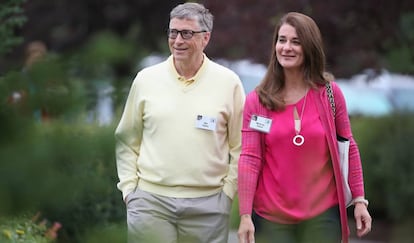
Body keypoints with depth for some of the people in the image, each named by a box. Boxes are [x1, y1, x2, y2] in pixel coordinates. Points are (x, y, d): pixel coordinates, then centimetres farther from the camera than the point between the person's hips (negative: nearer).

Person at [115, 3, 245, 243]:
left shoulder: (228, 82, 2)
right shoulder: (145, 79, 5)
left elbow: (240, 146, 5)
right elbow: (127, 141, 10)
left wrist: (228, 191, -1)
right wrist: (129, 188, 4)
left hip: (208, 203, -1)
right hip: (150, 201, 1)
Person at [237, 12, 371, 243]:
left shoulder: (330, 94, 2)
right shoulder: (256, 101, 1)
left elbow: (349, 149, 7)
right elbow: (249, 159, -4)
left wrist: (360, 200, 2)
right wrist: (245, 215, -10)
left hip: (322, 215, 0)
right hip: (271, 218, 0)